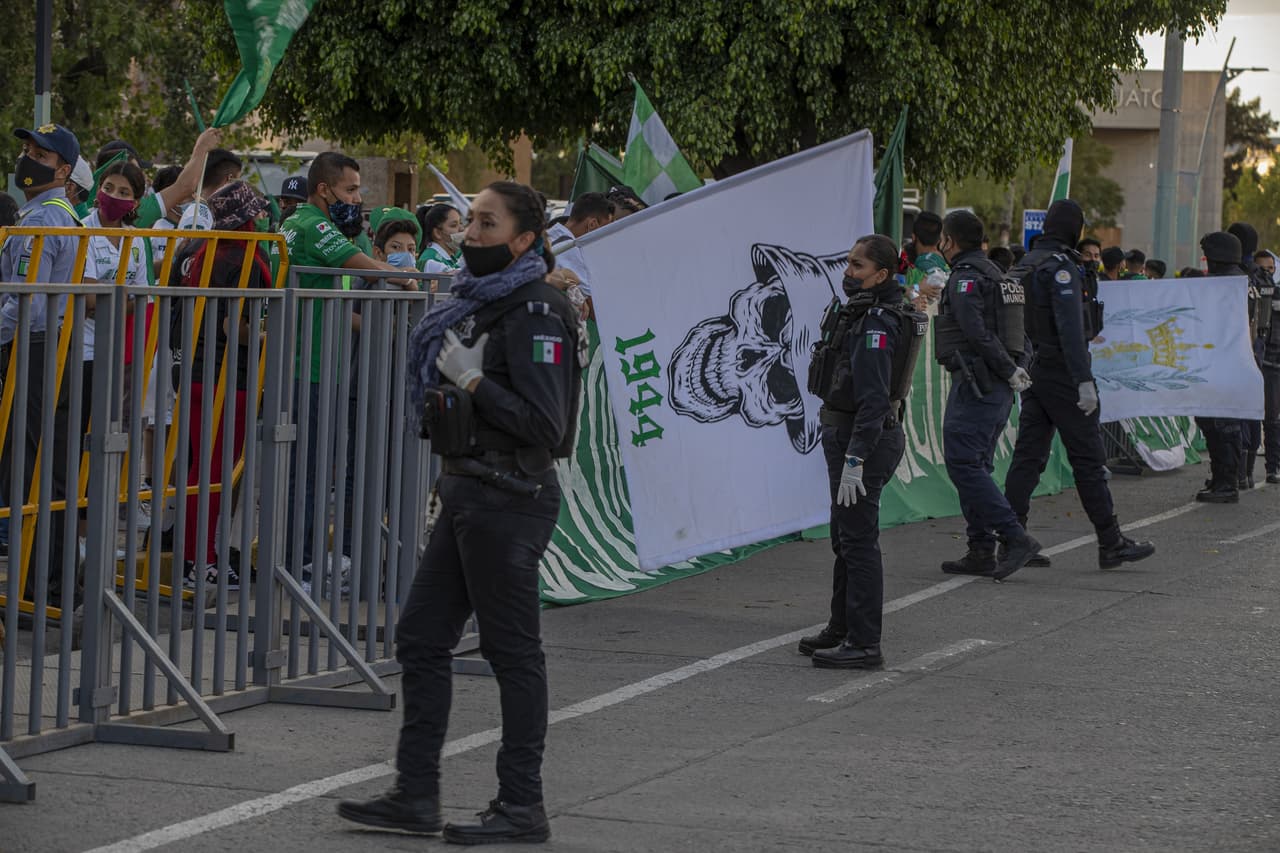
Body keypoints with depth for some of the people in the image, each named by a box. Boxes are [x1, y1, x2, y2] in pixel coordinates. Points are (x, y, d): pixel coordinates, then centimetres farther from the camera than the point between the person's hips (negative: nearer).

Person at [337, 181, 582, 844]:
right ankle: (416, 795, 14)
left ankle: (522, 807, 6)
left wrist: (472, 380, -19)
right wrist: (446, 390, 12)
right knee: (420, 637, 10)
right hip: (468, 492, 10)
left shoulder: (534, 314, -14)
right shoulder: (480, 303, 15)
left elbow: (543, 422, -21)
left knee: (512, 650, -2)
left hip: (510, 498, -10)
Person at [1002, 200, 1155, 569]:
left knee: (1028, 456, 7)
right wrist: (1084, 380, -28)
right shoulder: (1060, 266, -15)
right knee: (1088, 459, -2)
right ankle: (1111, 544, 3)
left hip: (1033, 370, 8)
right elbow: (1070, 327, -24)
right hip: (1062, 372, -8)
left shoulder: (1025, 264, 12)